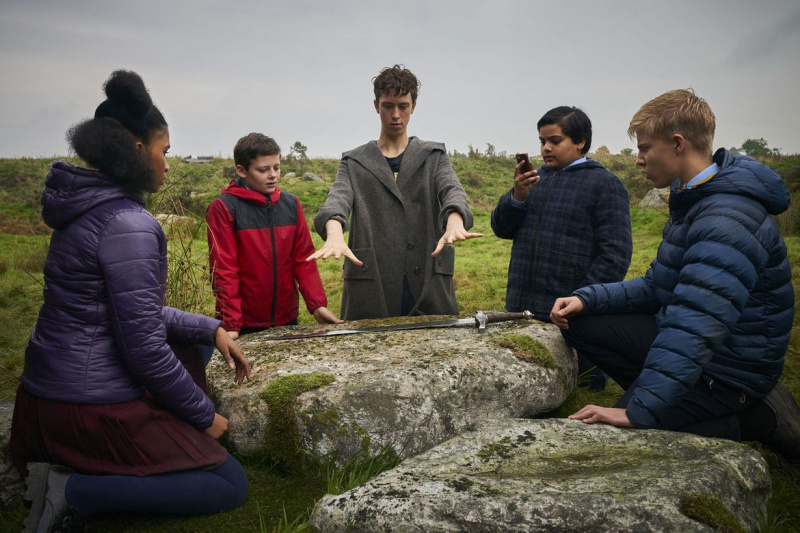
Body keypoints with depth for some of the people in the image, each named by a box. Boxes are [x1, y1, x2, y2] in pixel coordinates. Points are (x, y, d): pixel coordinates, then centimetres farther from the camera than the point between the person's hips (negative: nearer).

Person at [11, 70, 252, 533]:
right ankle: (74, 491, -8)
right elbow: (143, 346, -21)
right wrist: (203, 416, -8)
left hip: (46, 392, 9)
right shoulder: (129, 224, -21)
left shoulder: (87, 210, 9)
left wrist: (211, 330, 12)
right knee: (231, 486, 2)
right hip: (93, 406, -9)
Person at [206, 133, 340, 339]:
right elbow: (223, 270, -13)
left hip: (287, 319, 5)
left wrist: (317, 304, -6)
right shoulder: (223, 208, -10)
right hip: (244, 325, -4)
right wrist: (231, 324, -19)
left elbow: (303, 259, 5)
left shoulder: (291, 204, 5)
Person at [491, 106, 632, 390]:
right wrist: (517, 196, -8)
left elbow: (615, 254, -10)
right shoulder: (536, 178, 15)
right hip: (522, 311, 6)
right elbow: (501, 228, 11)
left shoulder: (605, 184, -4)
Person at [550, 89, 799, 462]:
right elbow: (657, 287, 12)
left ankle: (755, 418, -4)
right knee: (580, 323, 2)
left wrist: (637, 410, -37)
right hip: (688, 344, 9)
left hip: (729, 369, -9)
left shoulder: (727, 220, -26)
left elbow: (695, 327, -35)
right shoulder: (692, 201, 8)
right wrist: (588, 299, -3)